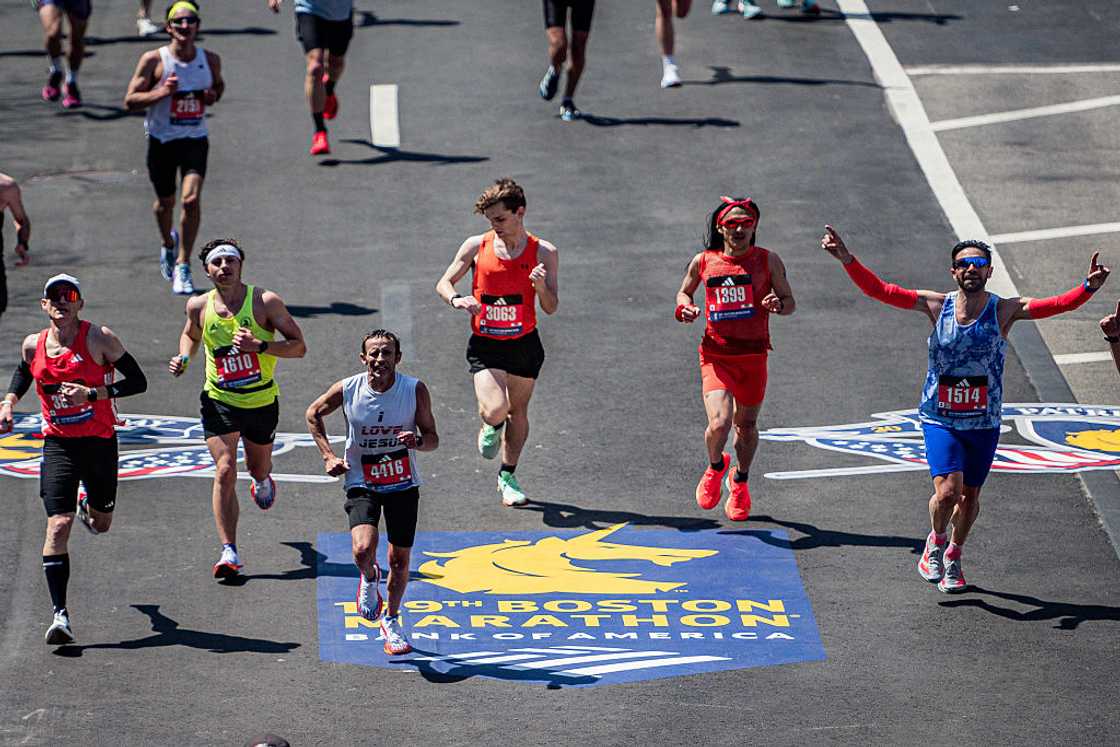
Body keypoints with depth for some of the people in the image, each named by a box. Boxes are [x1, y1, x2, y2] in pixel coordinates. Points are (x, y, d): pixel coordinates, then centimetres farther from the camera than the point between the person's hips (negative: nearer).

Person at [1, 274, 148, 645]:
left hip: (100, 443, -1)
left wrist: (91, 393, -20)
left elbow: (138, 382, -9)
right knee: (58, 524, -15)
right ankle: (60, 614, -16)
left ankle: (87, 504, 57)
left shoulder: (99, 338, -9)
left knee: (101, 524, 17)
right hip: (58, 444, 1)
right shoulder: (33, 346, 2)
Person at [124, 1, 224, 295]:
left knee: (191, 199, -17)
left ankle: (183, 266, -8)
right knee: (165, 201, 15)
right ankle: (168, 244, 48)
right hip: (161, 139, -1)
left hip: (195, 139, 1)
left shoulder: (211, 60, -1)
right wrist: (162, 92, -25)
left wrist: (213, 95, -3)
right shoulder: (154, 60, -10)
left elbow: (219, 84, 21)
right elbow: (130, 101, -10)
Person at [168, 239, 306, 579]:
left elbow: (299, 347, -14)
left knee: (258, 468, 19)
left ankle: (263, 481, 60)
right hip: (219, 400, 0)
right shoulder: (199, 307, -5)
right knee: (225, 471, -14)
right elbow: (191, 335, 19)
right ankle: (229, 552, -14)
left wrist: (259, 345, -28)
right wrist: (184, 358, -3)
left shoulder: (265, 302, -13)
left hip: (262, 401, 0)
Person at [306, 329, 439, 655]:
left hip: (403, 484, 1)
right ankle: (369, 579, 13)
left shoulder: (415, 390, -13)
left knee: (399, 560, 8)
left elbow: (433, 438, -5)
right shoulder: (347, 389, -13)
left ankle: (391, 620, 34)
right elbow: (313, 414, 7)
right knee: (364, 549, -24)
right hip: (362, 483, -1)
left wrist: (417, 441, -28)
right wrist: (328, 455, 0)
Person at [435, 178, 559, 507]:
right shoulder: (477, 246, -4)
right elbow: (444, 282, 5)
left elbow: (551, 308, -4)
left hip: (524, 344, 1)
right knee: (495, 410, -20)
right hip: (485, 346, -1)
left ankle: (507, 476, 32)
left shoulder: (543, 252, -5)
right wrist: (455, 299, -17)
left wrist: (542, 287, -25)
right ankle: (491, 427, 18)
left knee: (518, 411, 12)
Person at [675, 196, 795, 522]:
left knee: (746, 425, 13)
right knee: (719, 423, -18)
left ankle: (740, 482, 41)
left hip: (753, 356, 1)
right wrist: (685, 308, -4)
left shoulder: (768, 260, 0)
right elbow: (683, 292, 19)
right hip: (715, 356, -1)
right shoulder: (703, 262, 1)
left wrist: (778, 304, -17)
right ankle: (716, 466, 16)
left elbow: (790, 303, 7)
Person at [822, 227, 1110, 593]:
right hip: (940, 419, -1)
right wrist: (847, 260, -21)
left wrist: (1088, 287, -38)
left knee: (970, 495, 12)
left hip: (984, 422, 1)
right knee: (948, 491, -18)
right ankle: (936, 540, 14)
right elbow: (880, 290, -8)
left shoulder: (1004, 311, -6)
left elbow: (1056, 304, -20)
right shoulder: (937, 306, -5)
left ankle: (953, 557, 38)